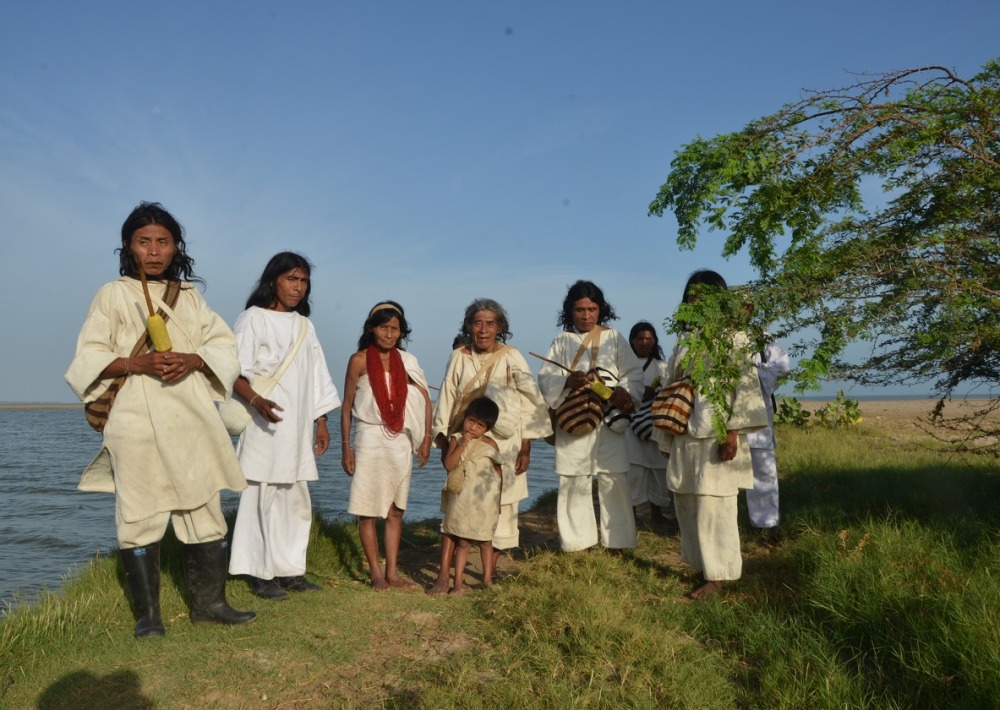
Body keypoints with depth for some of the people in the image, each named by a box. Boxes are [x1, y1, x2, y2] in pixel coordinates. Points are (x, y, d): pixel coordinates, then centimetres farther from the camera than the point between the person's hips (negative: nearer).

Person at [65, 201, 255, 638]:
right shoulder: (113, 294, 6)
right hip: (137, 421, -3)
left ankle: (208, 601, 15)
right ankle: (147, 613, 9)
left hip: (190, 419, 3)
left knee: (204, 510, 4)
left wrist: (192, 360, -11)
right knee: (141, 515, -2)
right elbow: (88, 358, 0)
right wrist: (137, 362, -17)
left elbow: (224, 344, 10)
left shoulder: (190, 295, 16)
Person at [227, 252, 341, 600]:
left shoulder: (305, 325, 16)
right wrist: (256, 400, -29)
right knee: (262, 496, -5)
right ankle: (260, 574, 3)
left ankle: (290, 569, 16)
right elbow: (235, 372, -12)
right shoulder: (253, 318, -3)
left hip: (298, 427, 6)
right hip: (264, 425, -6)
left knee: (297, 500, 7)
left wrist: (321, 422, 14)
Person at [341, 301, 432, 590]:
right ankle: (376, 573, 11)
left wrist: (426, 438, -2)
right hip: (369, 439, -4)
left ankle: (392, 573, 17)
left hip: (400, 441, 4)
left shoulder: (405, 361, 7)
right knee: (368, 510, 2)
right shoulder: (359, 360, -3)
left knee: (395, 510, 8)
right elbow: (346, 406, -2)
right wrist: (346, 447, -5)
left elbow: (424, 400, 6)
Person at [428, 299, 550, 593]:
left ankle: (488, 576, 17)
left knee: (496, 511, 5)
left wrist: (525, 448, -5)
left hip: (503, 446, 0)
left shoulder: (511, 358, -3)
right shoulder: (459, 357, 2)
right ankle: (444, 577, -3)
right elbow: (446, 402, 7)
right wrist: (444, 443, 5)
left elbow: (529, 402, -3)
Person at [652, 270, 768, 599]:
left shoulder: (734, 337, -2)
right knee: (686, 503, 10)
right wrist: (666, 436, 13)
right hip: (686, 435, 7)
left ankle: (716, 575, 7)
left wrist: (733, 431, -19)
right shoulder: (684, 340, 16)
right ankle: (700, 564, 24)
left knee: (713, 506, -4)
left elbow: (745, 384, -10)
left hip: (716, 434, -7)